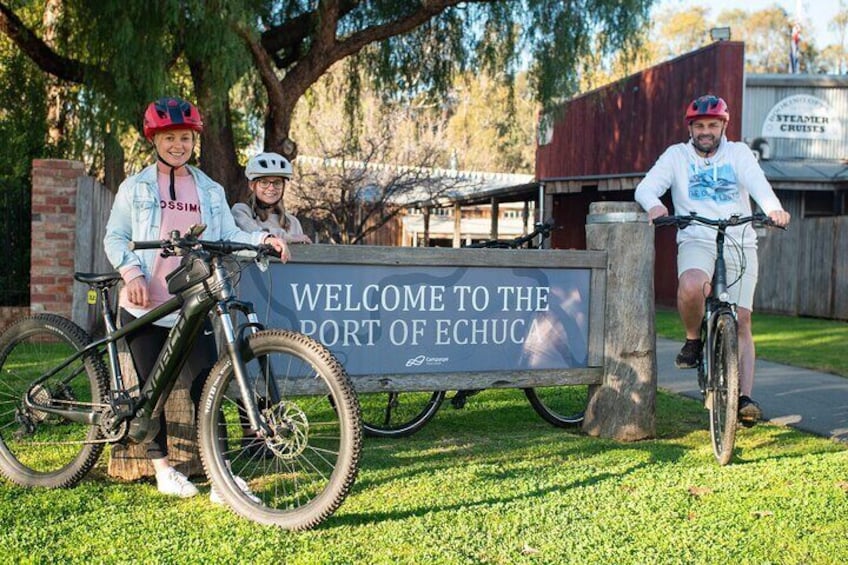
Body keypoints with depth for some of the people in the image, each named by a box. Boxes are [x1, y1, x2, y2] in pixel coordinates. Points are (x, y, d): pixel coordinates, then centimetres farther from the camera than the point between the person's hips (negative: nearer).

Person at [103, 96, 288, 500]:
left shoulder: (210, 191, 14)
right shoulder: (135, 187, 7)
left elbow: (228, 234, 6)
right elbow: (115, 237, 4)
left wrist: (263, 238, -13)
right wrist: (132, 273, -13)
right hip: (145, 304, -1)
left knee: (207, 387, -7)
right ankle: (162, 468, 20)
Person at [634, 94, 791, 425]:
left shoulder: (739, 153, 10)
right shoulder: (677, 155, 8)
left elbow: (757, 183, -9)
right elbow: (646, 187, -5)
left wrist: (774, 208, -31)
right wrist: (653, 204, -30)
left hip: (741, 245, 1)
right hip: (697, 241, -1)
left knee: (741, 321, -5)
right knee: (690, 287, -34)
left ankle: (744, 396, -1)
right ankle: (693, 340, -6)